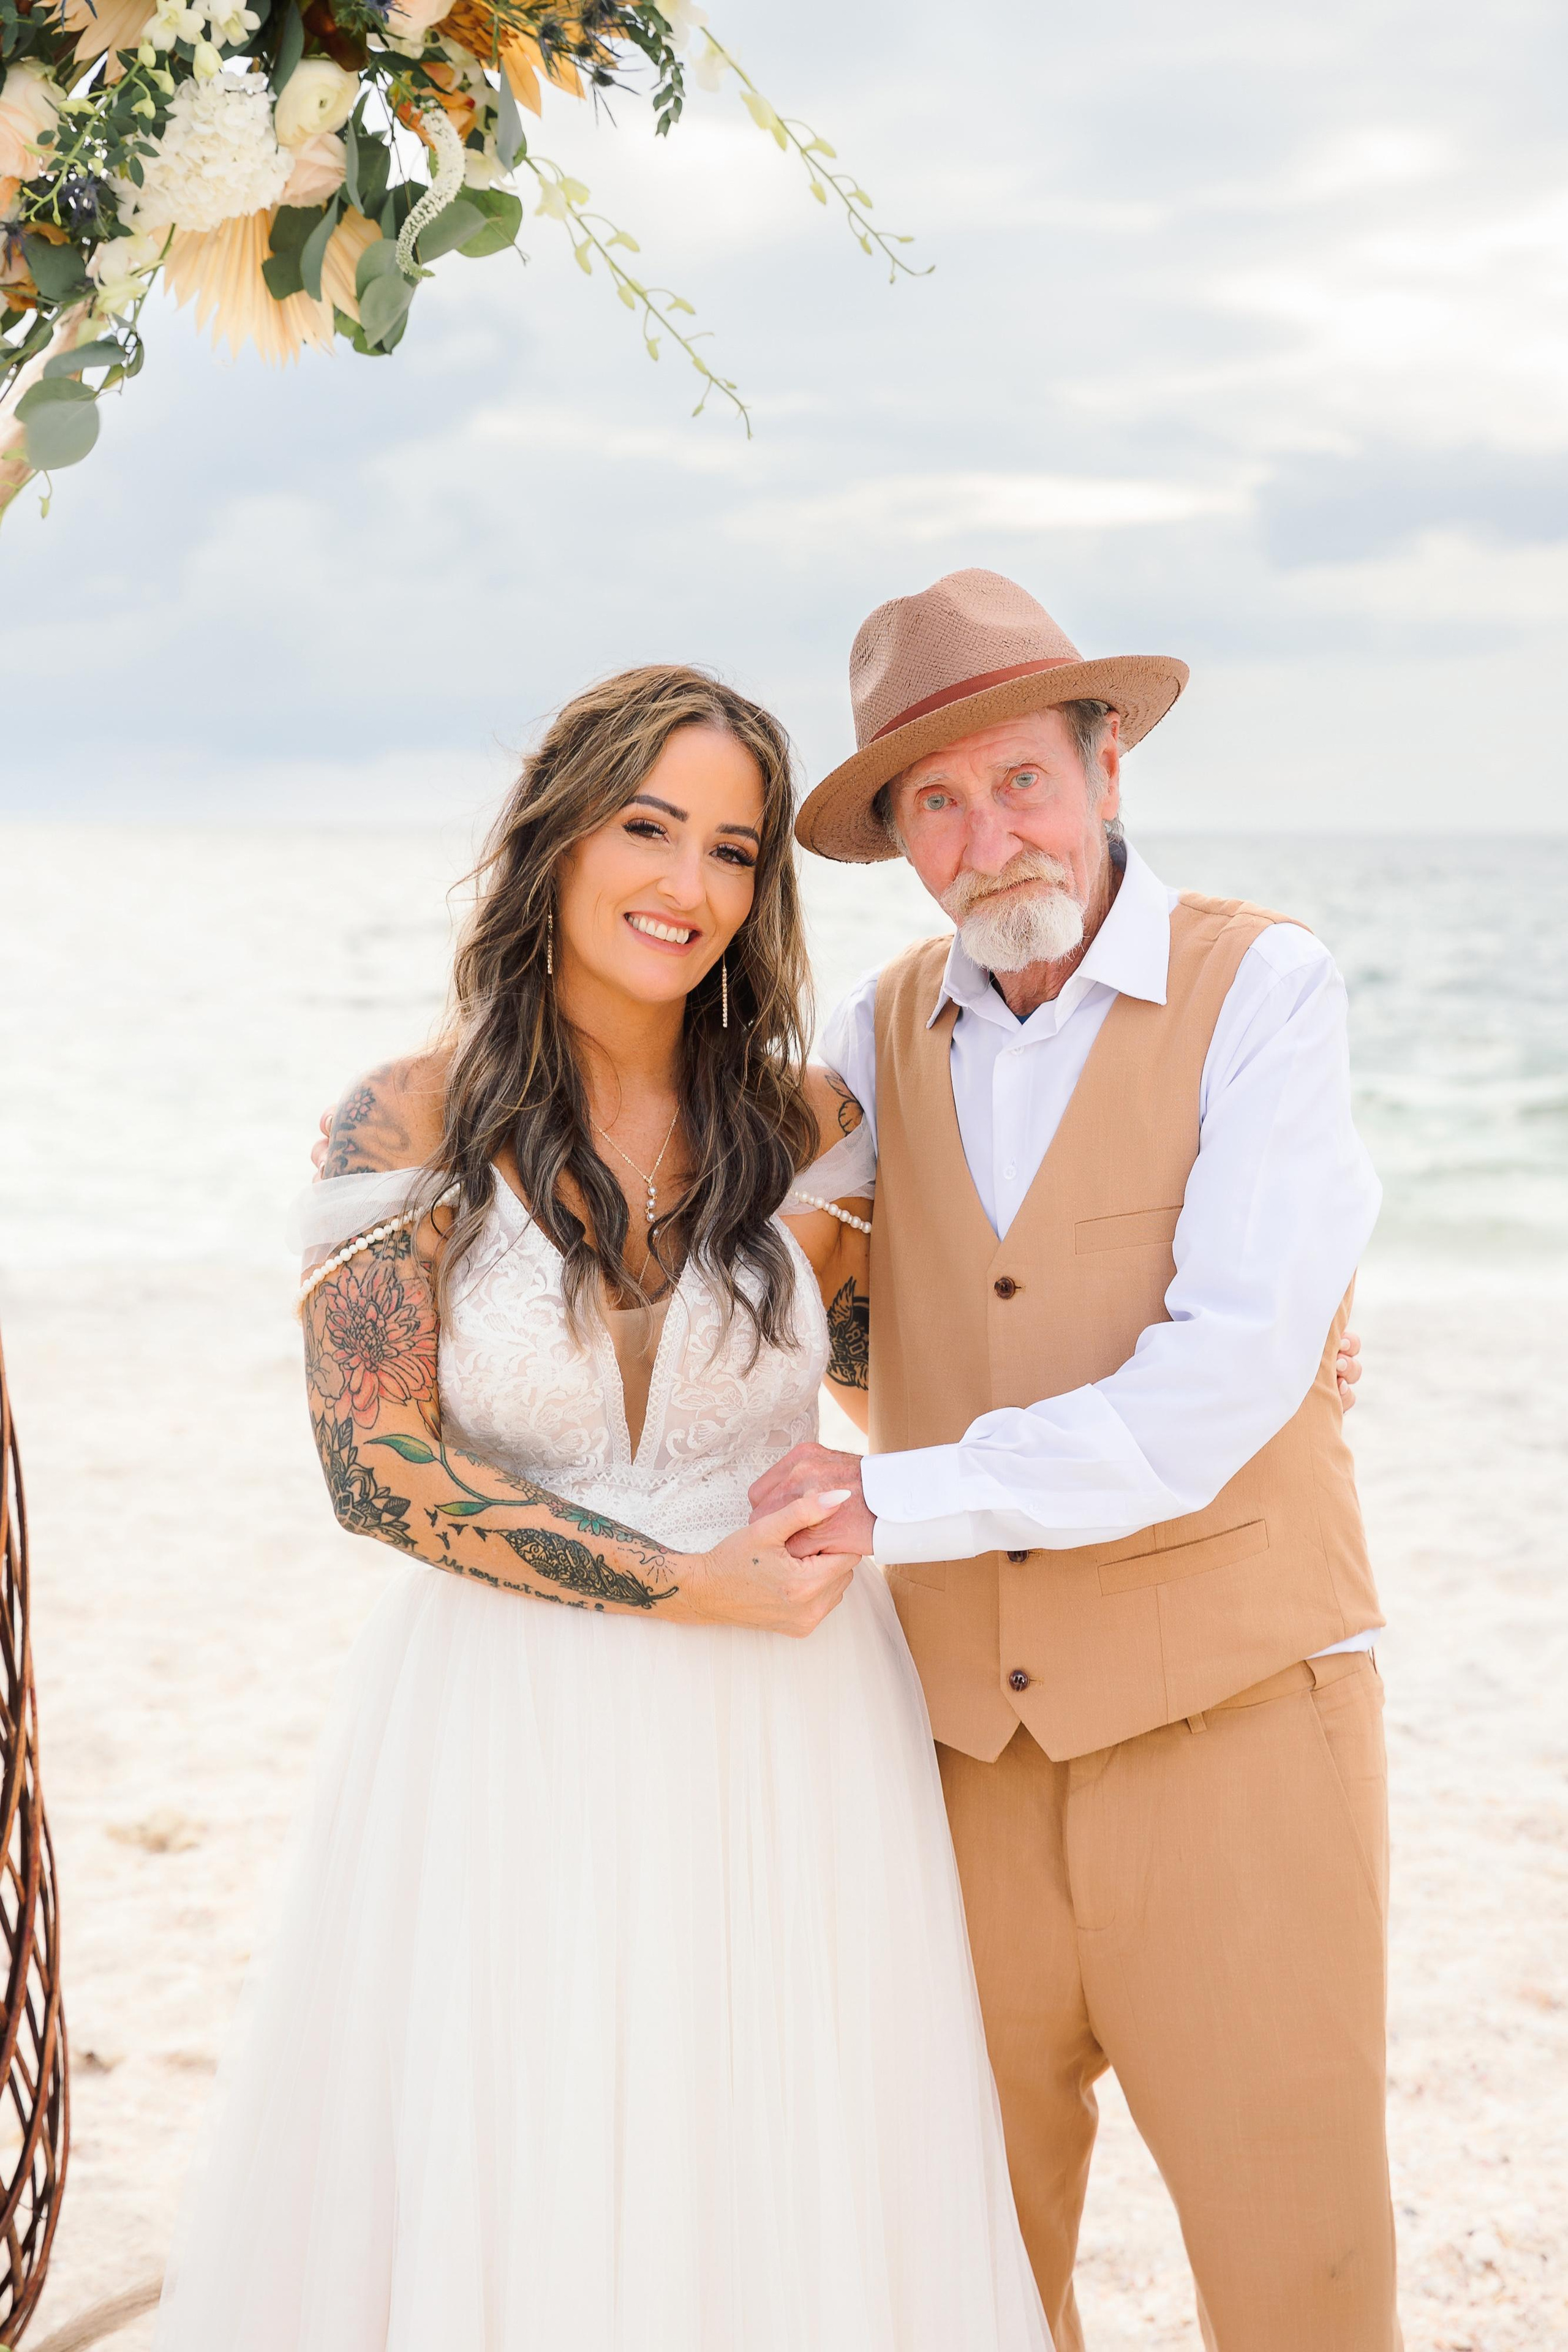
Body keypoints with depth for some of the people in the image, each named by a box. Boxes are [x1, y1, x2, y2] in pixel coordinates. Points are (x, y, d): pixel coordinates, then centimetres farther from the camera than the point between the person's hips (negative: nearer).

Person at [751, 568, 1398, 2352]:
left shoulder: (1263, 990, -8)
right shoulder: (884, 1034, 6)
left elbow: (1227, 1379, -19)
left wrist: (898, 1499, -20)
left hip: (1224, 1720, -4)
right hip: (967, 1749, 4)